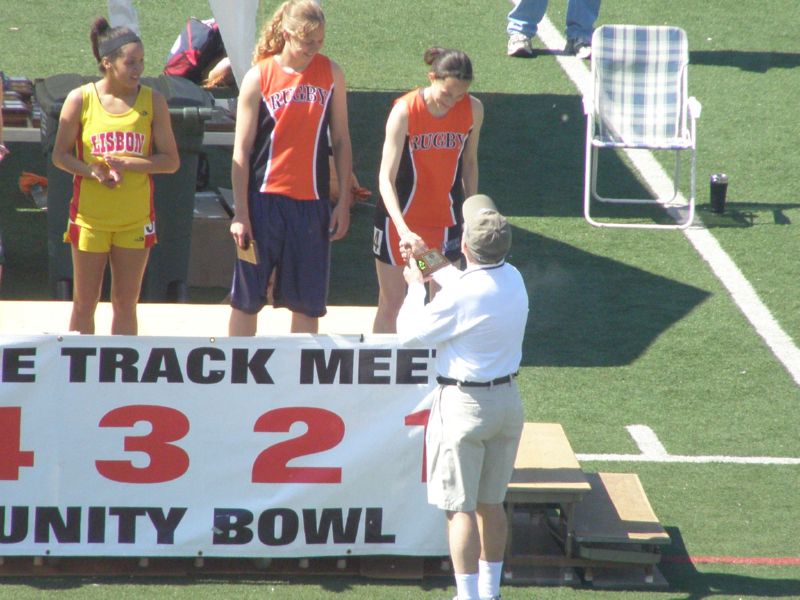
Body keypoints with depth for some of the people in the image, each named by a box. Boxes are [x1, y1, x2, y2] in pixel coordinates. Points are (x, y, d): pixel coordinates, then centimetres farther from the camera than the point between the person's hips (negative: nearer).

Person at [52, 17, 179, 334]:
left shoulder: (153, 101, -1)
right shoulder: (80, 99, -4)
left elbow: (171, 161, -1)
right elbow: (60, 155, 1)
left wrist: (127, 163, -16)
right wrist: (93, 171, -18)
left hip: (135, 219, 1)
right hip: (89, 215, -1)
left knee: (125, 304, 6)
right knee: (84, 304, 5)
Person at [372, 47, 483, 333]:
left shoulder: (472, 110, -9)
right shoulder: (405, 111, -21)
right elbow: (386, 178, -24)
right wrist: (404, 231, -35)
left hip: (445, 222, 3)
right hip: (400, 221, -3)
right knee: (391, 304, 6)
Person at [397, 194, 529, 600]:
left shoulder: (460, 297, -23)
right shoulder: (513, 280, 0)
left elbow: (409, 333, -10)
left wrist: (416, 285, 5)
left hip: (463, 404, -7)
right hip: (508, 398, 7)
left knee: (461, 507, -1)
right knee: (491, 503, 17)